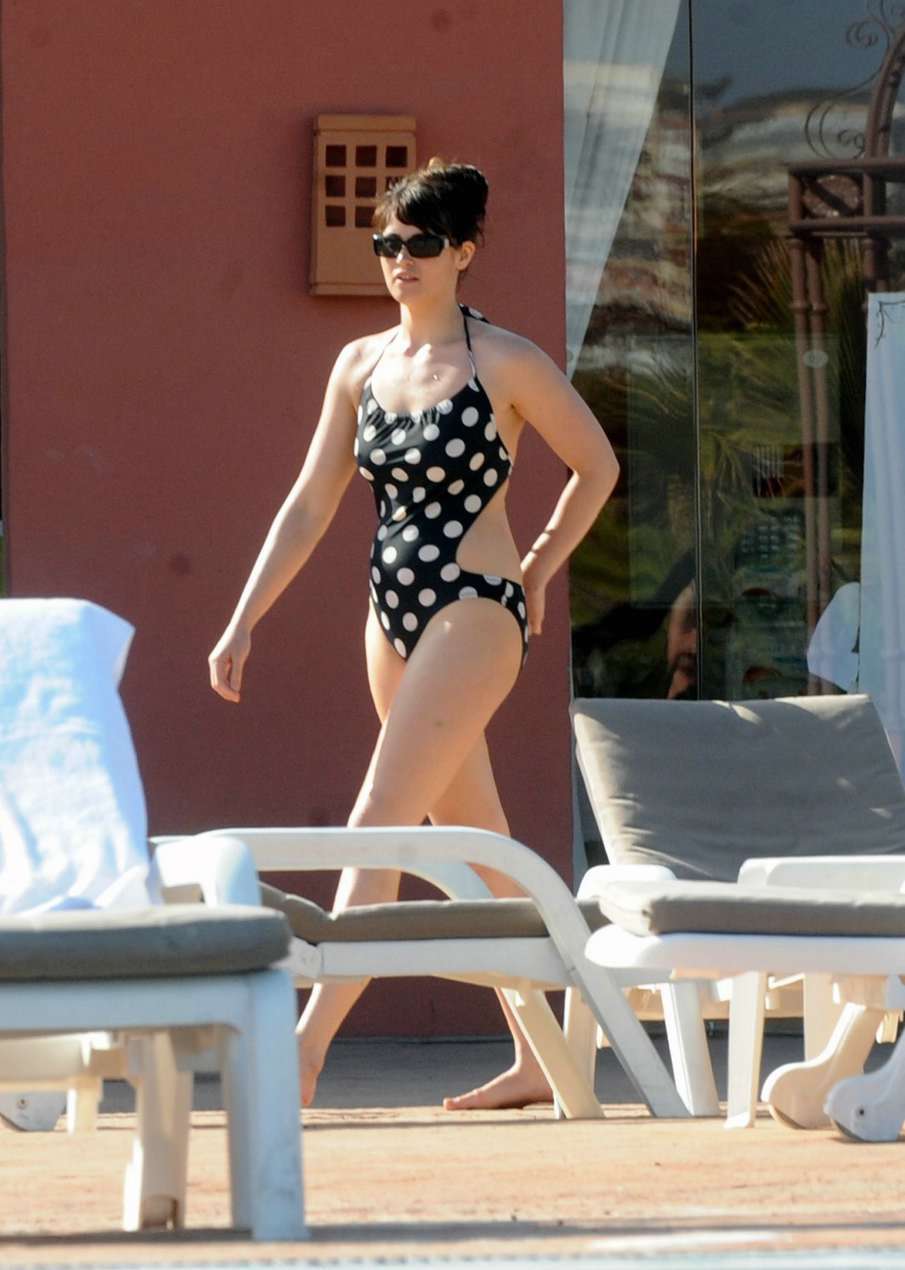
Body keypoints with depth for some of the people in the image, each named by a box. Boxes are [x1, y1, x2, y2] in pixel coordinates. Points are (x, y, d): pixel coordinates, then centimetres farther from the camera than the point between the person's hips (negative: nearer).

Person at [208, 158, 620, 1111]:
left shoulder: (504, 363, -6)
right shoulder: (360, 365, 9)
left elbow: (597, 466, 5)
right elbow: (311, 504, 11)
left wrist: (536, 574, 8)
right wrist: (244, 622, 5)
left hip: (474, 614, -7)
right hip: (393, 614, 7)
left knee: (378, 824, -16)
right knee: (472, 844, 11)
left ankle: (307, 1049, -21)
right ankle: (538, 1058, 18)